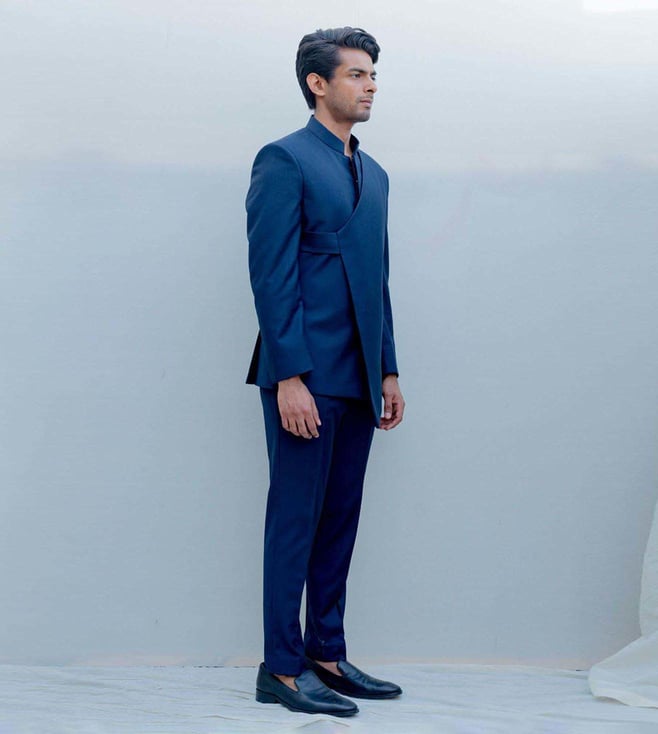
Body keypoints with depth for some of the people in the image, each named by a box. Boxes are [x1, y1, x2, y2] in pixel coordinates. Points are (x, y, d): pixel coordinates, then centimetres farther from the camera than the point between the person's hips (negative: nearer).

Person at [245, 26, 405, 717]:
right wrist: (290, 377, -18)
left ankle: (327, 655, 20)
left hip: (358, 379, 8)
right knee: (295, 520, -2)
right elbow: (272, 276, -12)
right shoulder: (285, 160, -6)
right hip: (306, 377, -8)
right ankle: (283, 668, 5)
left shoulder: (373, 174, 19)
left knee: (339, 524, 11)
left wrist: (388, 370, 15)